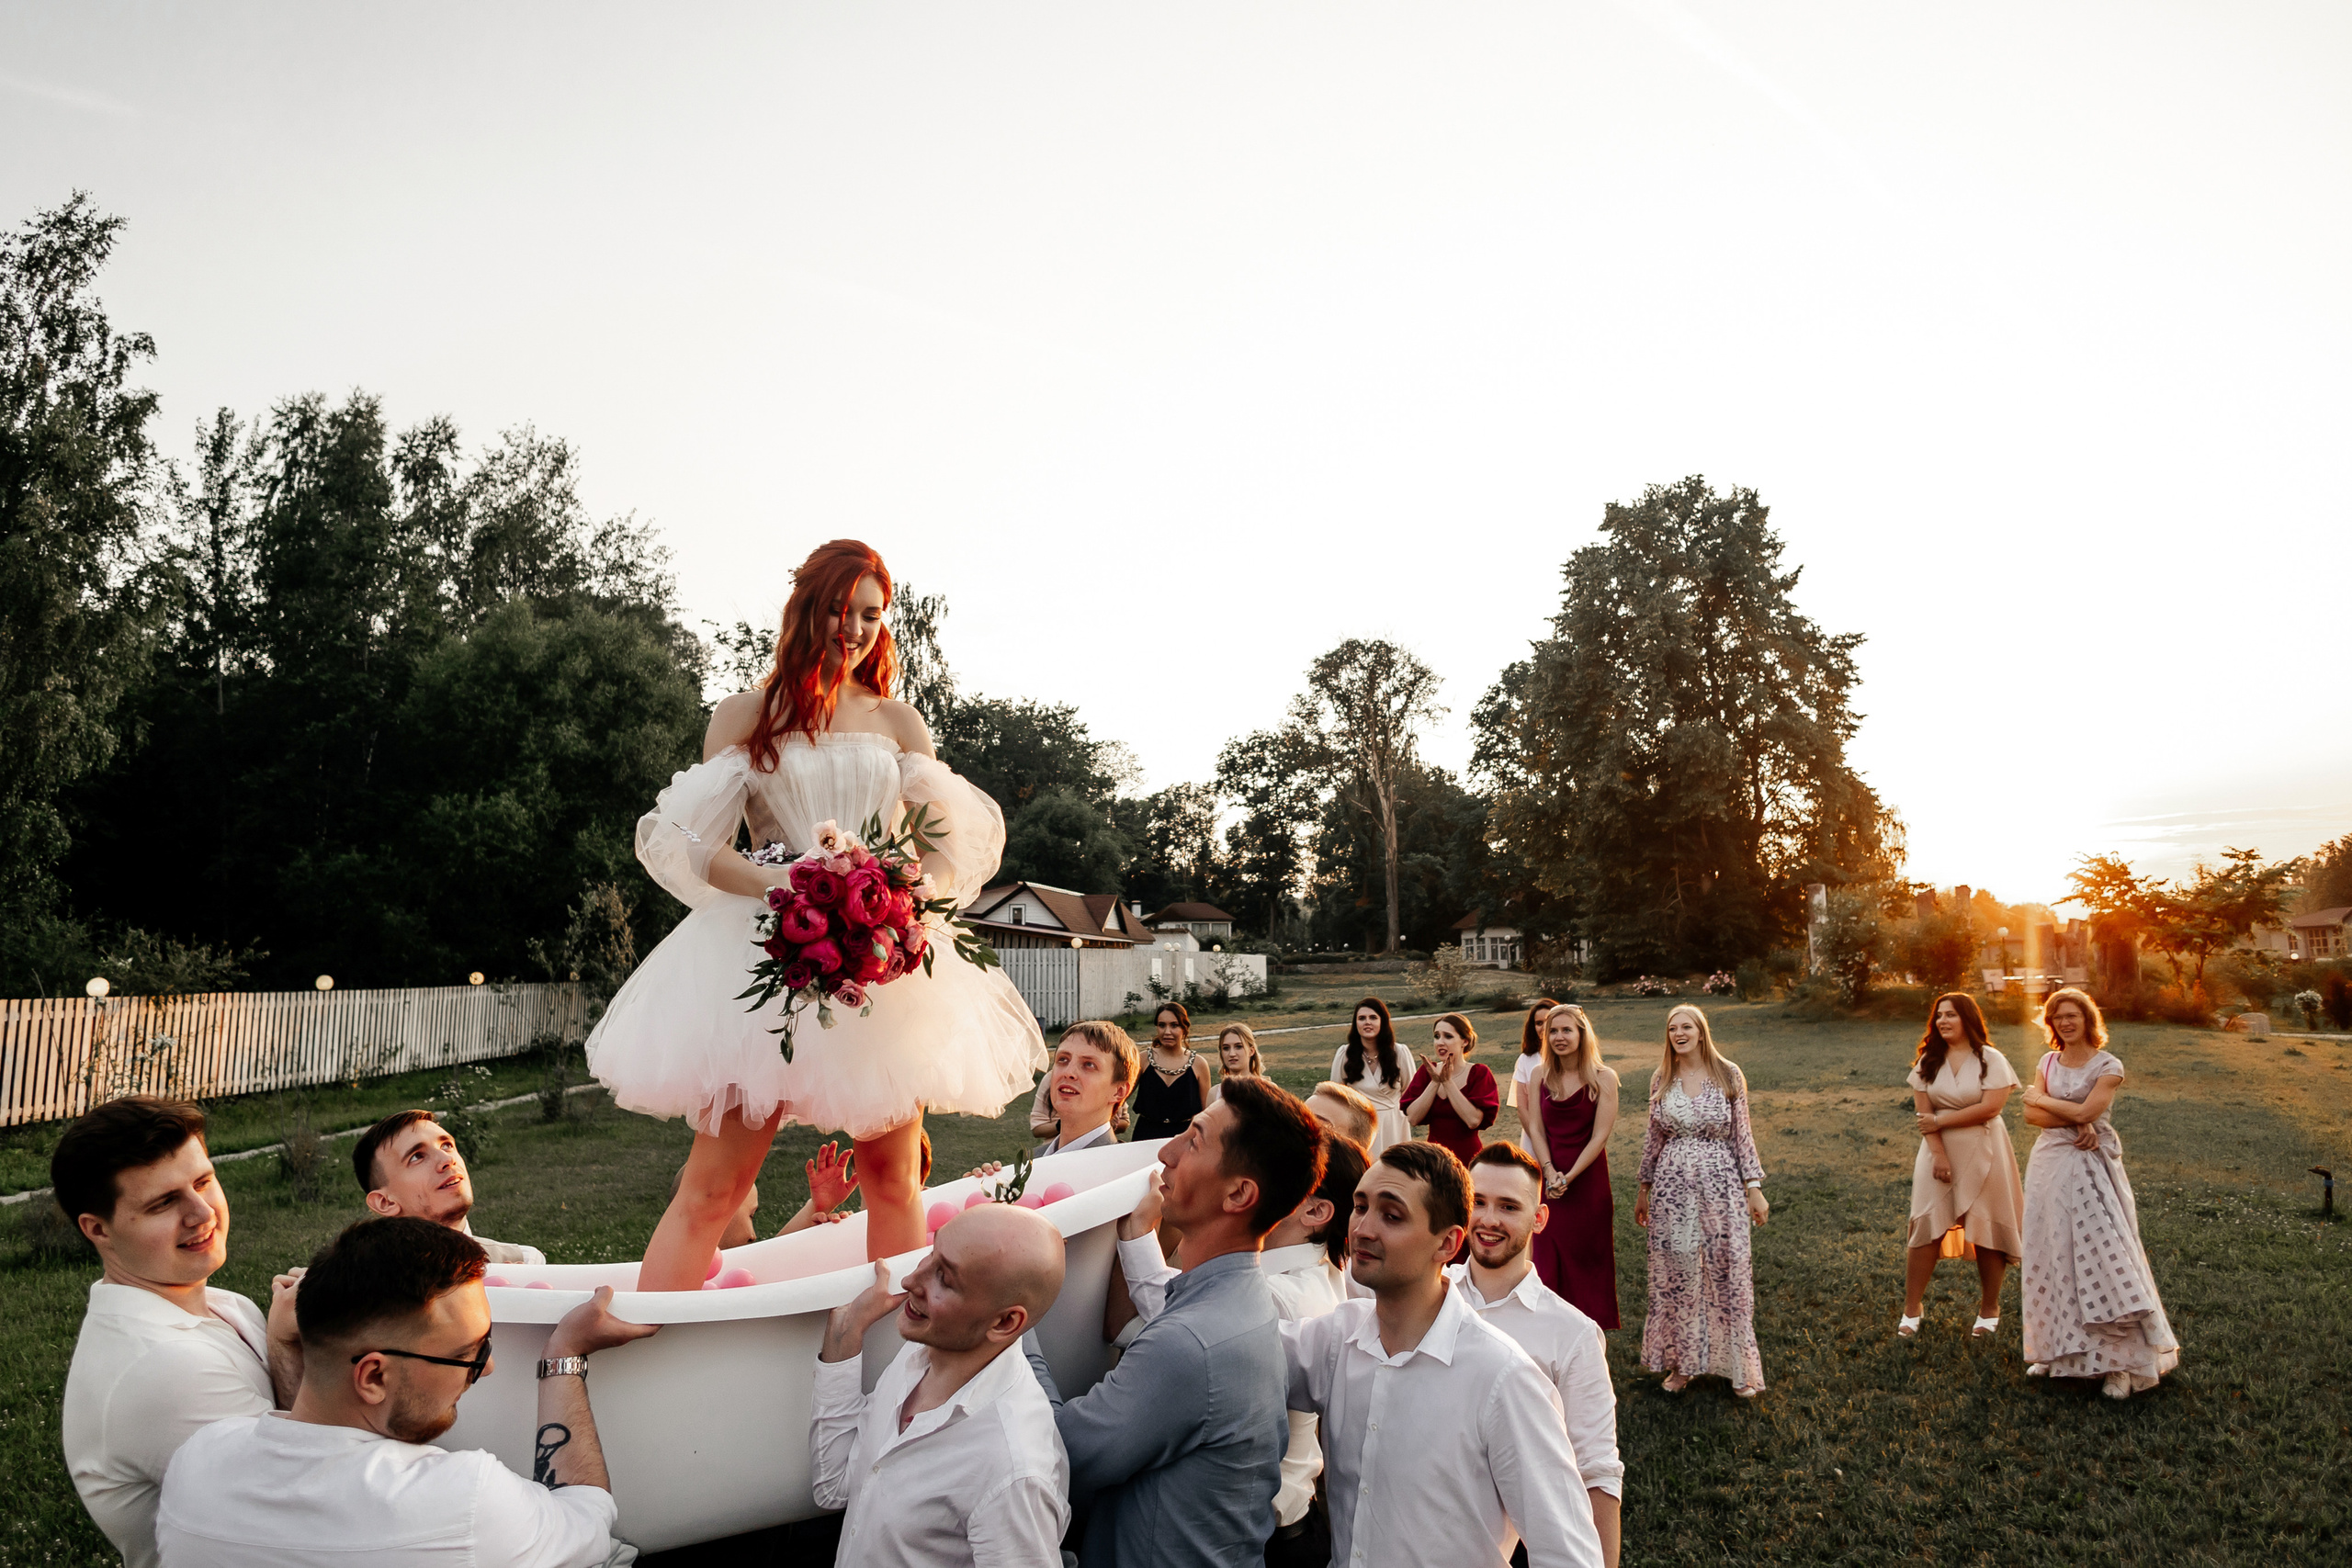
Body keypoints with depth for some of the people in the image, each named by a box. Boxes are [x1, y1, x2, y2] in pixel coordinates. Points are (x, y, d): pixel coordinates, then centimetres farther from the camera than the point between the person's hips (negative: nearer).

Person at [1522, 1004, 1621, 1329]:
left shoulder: (1603, 1078, -5)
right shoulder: (1540, 1076, 7)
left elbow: (1600, 1135, -9)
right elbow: (1535, 1127, 3)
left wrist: (1569, 1177, -14)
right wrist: (1550, 1172, -11)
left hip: (1588, 1178, -3)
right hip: (1548, 1178, 3)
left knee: (1588, 1261, 3)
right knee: (1548, 1262, 4)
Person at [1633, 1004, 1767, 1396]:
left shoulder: (1728, 1075, -3)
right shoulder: (1661, 1079, 3)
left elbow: (1742, 1134, 1)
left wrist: (1754, 1188, -2)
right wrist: (1644, 1190, 14)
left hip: (1720, 1185, -2)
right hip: (1672, 1186, 2)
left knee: (1728, 1270, 3)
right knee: (1676, 1273, 6)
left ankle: (1739, 1366, 18)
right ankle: (1682, 1362, 21)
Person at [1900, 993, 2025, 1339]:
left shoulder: (1991, 1060, -4)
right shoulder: (1928, 1061, 5)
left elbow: (1990, 1107, -16)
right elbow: (1924, 1112, -1)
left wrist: (1941, 1120, -13)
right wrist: (1939, 1155, -12)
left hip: (1983, 1154, -2)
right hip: (1938, 1152, 2)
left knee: (1987, 1231, 2)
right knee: (1927, 1227, -2)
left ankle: (1989, 1310, 19)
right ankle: (1912, 1308, 4)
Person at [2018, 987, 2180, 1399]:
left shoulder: (2108, 1066, -5)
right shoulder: (2048, 1063, 9)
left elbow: (2086, 1111, -16)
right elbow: (2032, 1115, 0)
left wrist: (2042, 1100, -2)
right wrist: (2075, 1121, -13)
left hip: (2091, 1168, -5)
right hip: (2049, 1164, 5)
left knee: (2101, 1254, -8)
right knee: (2051, 1257, 8)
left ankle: (2120, 1364, -2)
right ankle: (2056, 1351, 19)